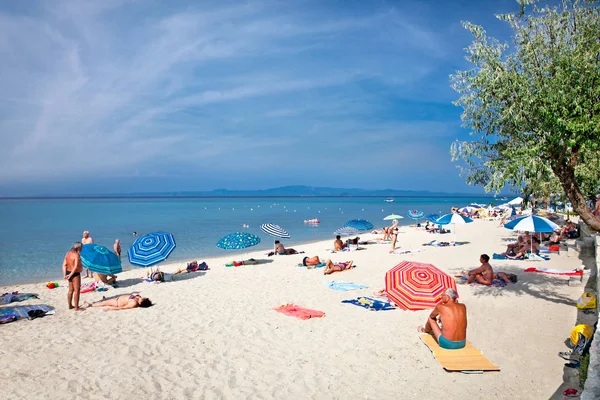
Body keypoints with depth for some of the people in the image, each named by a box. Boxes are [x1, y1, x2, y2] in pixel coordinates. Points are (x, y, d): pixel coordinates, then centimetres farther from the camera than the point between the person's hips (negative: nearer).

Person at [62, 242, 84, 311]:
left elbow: (64, 265, 6)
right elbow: (76, 266, -25)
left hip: (68, 272, 9)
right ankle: (77, 307, 1)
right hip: (75, 274, -9)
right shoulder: (76, 254, -17)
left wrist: (65, 274, 2)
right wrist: (71, 274, -18)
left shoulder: (68, 253, 9)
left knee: (70, 290, 19)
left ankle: (70, 306, 28)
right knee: (77, 291, -2)